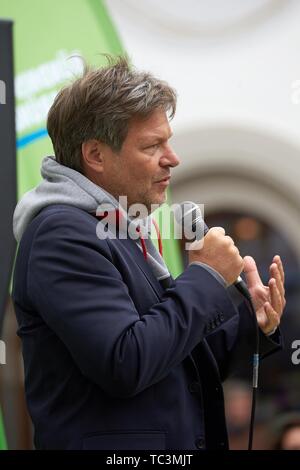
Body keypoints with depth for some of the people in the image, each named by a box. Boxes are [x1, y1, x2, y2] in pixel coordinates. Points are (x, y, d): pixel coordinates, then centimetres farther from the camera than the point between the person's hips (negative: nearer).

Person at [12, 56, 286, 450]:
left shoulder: (121, 232, 13)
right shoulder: (62, 233, -16)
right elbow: (125, 365, -26)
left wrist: (251, 324, -1)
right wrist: (206, 278, -16)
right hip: (113, 443, -9)